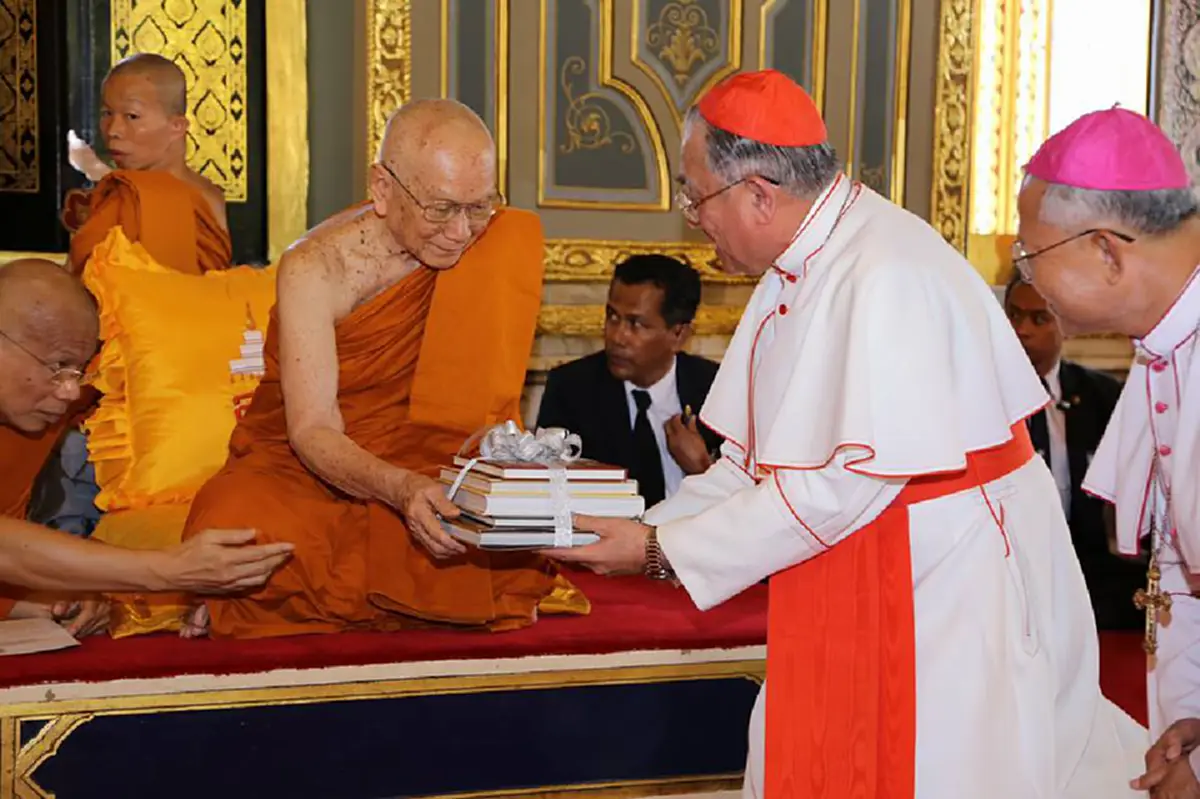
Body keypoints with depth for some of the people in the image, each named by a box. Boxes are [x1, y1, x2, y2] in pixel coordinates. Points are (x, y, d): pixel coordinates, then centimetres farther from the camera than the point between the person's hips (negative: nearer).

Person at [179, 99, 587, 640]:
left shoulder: (504, 239, -10)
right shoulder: (316, 266, -18)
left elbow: (488, 391, -5)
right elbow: (312, 432, -23)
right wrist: (399, 488, -43)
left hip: (422, 462, 4)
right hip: (304, 466, -4)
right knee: (234, 529, -36)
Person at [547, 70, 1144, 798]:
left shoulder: (888, 274, -24)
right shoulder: (801, 270, 5)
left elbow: (845, 483, -25)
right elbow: (757, 465, 9)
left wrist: (663, 550, -19)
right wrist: (644, 528, -2)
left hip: (954, 588, -8)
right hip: (853, 589, 8)